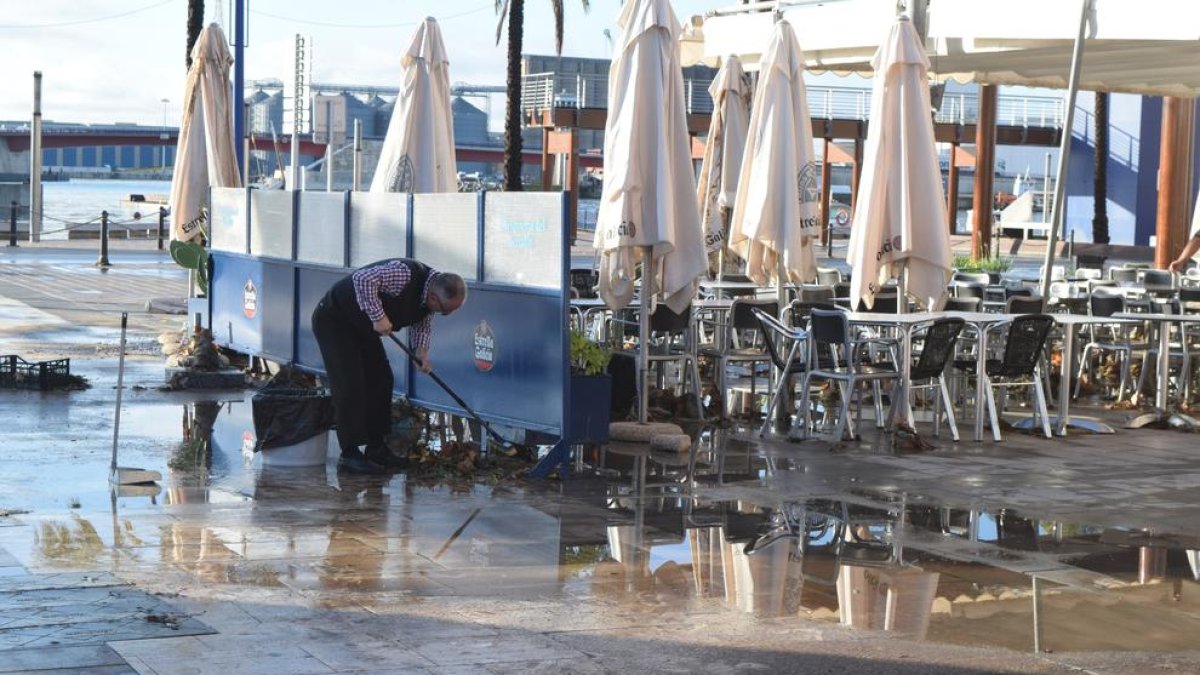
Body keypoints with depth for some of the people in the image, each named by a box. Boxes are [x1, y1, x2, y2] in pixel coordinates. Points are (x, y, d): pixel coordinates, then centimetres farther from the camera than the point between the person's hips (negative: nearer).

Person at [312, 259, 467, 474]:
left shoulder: (432, 297, -6)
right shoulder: (405, 274, -34)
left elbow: (423, 322, 11)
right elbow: (364, 279, -42)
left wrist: (421, 349, -7)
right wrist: (378, 316, -38)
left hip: (363, 326, 9)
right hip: (333, 319, -9)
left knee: (381, 380, 7)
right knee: (350, 384, -13)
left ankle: (376, 448, 15)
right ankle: (350, 454, -10)